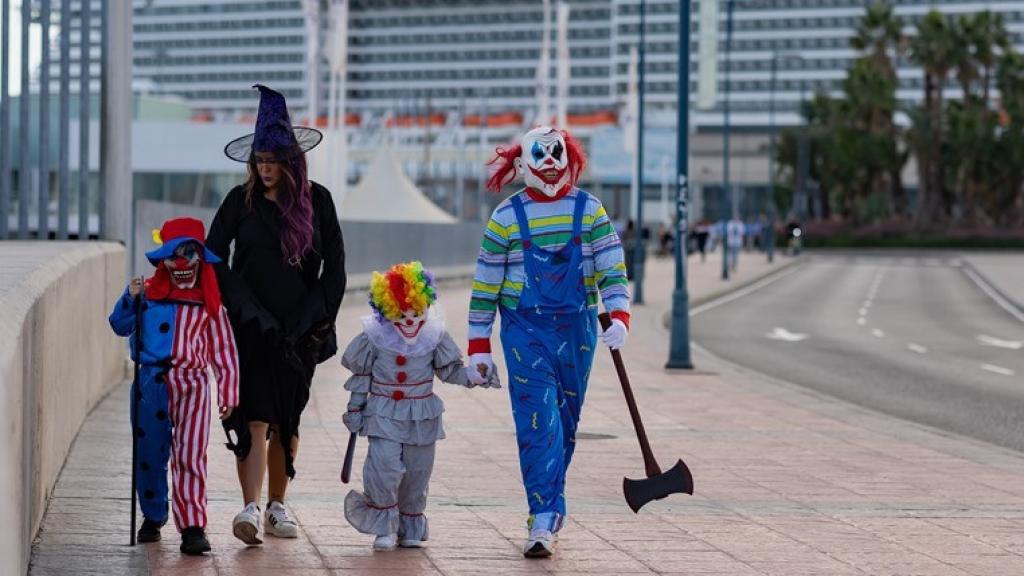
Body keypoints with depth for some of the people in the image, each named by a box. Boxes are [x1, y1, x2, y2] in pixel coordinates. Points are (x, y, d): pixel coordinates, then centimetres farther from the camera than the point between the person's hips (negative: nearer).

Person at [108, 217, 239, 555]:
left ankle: (193, 527, -12)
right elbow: (120, 326, 6)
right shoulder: (148, 293, 9)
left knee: (190, 456, -11)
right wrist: (130, 299, -11)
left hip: (191, 383, -2)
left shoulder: (209, 303, 6)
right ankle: (153, 518, 30)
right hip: (151, 383, 2)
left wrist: (228, 393, 4)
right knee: (149, 455, 11)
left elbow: (224, 350, 8)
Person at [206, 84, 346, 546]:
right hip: (252, 328, -2)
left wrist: (319, 318, -2)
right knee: (254, 417, -13)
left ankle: (277, 507, 19)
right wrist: (243, 309, -7)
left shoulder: (316, 200, 4)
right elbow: (214, 257, 2)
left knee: (287, 421, 8)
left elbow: (334, 264, 7)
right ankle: (250, 508, -19)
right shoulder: (241, 200, 1)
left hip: (299, 328, 2)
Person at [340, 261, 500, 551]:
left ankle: (411, 527, 24)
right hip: (384, 415, -2)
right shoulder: (374, 337, -7)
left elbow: (449, 369, 7)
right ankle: (384, 527, -3)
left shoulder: (435, 336, -3)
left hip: (422, 415, 2)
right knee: (384, 466, -16)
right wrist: (355, 408, 4)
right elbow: (361, 376, 2)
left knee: (417, 471, 8)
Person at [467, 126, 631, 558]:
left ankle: (548, 503, 27)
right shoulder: (506, 217, -1)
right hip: (524, 331, -2)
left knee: (565, 421, 9)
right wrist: (479, 347, 1)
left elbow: (612, 268, 0)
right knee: (537, 420, -12)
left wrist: (618, 316, -17)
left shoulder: (588, 210, 3)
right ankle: (544, 520, -16)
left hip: (576, 329, 2)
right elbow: (485, 284, 3)